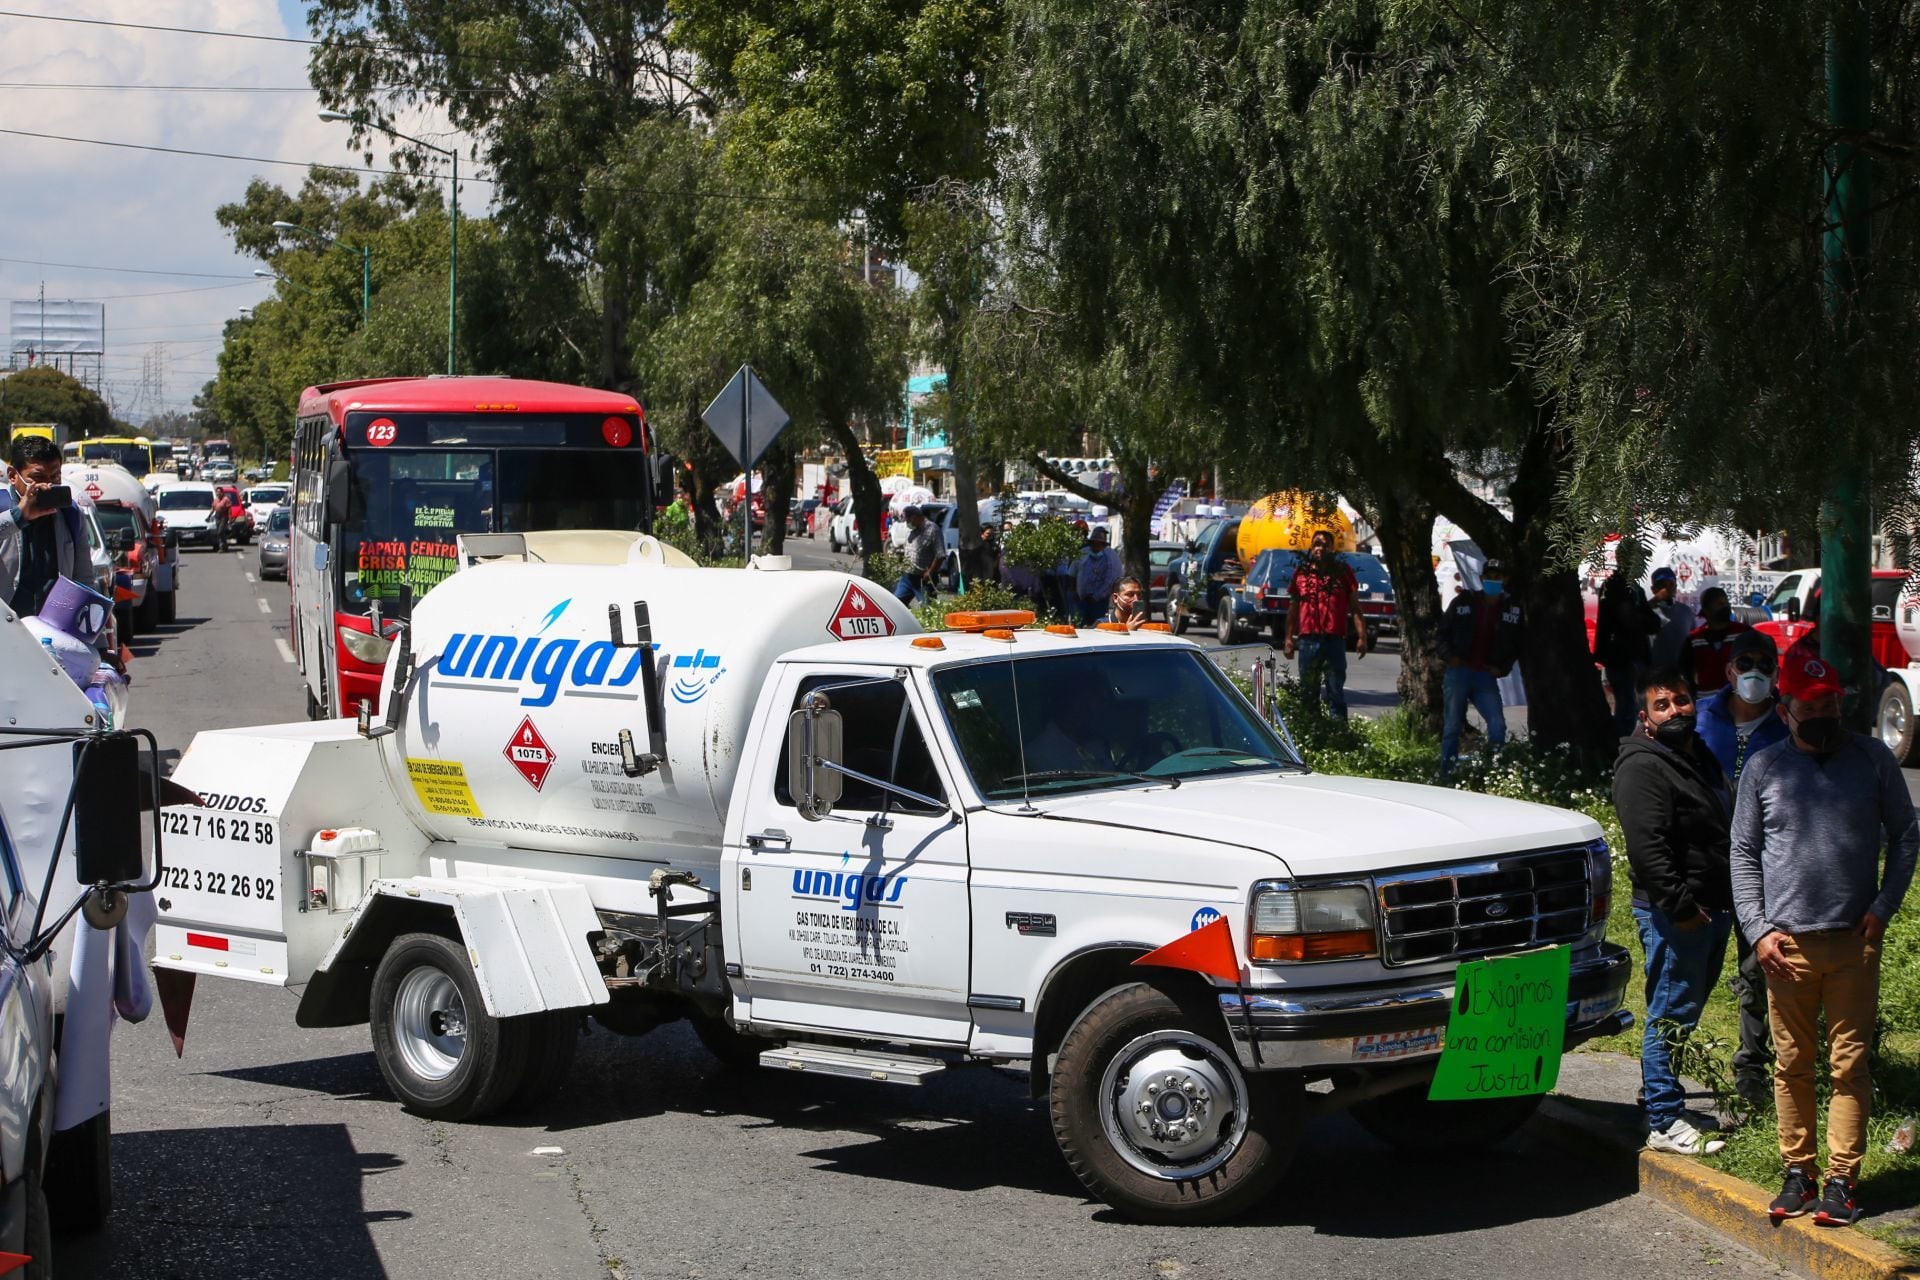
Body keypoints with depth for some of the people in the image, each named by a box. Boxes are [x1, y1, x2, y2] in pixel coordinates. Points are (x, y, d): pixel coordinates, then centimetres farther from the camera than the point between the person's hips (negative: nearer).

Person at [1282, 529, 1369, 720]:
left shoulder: (1343, 572, 4)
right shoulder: (1301, 573, 10)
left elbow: (1355, 607, 3)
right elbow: (1293, 608, 15)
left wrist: (1362, 636, -5)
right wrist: (1289, 638, 10)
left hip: (1334, 640, -2)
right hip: (1308, 639, 2)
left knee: (1336, 691, -3)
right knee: (1308, 692, 9)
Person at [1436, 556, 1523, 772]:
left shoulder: (1512, 610, 7)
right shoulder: (1463, 602, 4)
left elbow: (1516, 645, 16)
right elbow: (1442, 634, 10)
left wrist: (1502, 668, 3)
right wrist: (1449, 656, -6)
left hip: (1487, 676, 1)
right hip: (1458, 672, -1)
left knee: (1498, 726, -14)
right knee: (1452, 728, 2)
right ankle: (1446, 774, 8)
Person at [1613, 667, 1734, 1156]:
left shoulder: (1700, 755, 17)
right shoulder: (1643, 767, -15)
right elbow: (1647, 845, -23)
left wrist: (1727, 899, 22)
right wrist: (1679, 904, -25)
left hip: (1712, 908, 10)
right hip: (1672, 913, -10)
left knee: (1688, 1005, 18)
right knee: (1672, 1013, -7)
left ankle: (1656, 1088, 32)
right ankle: (1664, 1123, -4)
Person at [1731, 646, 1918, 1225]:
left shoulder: (1872, 758, 4)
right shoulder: (1763, 769, 5)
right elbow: (1744, 856, 8)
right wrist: (1758, 929, -2)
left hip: (1855, 939, -1)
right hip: (1787, 942, 1)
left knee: (1849, 1063, 0)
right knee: (1792, 1064, 6)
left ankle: (1842, 1179, 3)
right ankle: (1798, 1172, 14)